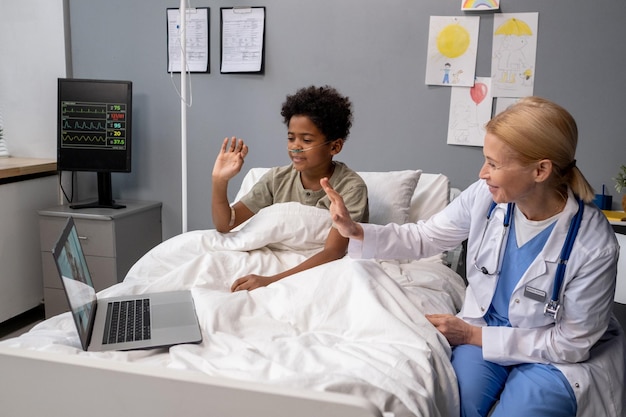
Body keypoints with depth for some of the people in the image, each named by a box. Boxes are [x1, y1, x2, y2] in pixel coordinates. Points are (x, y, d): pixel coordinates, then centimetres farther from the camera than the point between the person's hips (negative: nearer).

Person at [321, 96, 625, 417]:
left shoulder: (594, 246, -26)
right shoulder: (485, 195, -17)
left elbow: (571, 343, -16)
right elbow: (423, 239, -2)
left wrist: (473, 336, -18)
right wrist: (356, 231, -18)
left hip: (556, 355, -2)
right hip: (484, 326, 2)